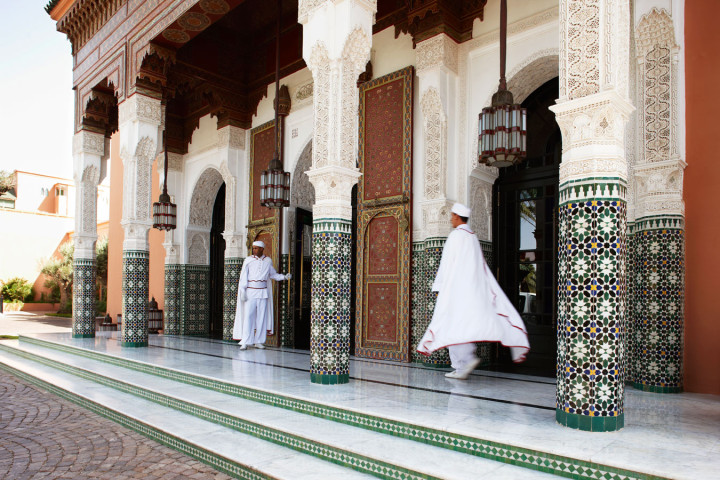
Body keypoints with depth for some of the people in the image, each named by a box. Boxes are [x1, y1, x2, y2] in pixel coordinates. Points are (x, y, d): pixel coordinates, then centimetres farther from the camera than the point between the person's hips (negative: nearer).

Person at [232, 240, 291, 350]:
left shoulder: (268, 261, 7)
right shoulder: (248, 260, 1)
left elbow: (273, 274, 18)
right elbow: (243, 276, -1)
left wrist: (284, 277, 2)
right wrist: (242, 291, -8)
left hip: (263, 293, 2)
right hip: (250, 293, -2)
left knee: (261, 317, 3)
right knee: (248, 316, -8)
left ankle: (259, 341, 10)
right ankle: (245, 342, -6)